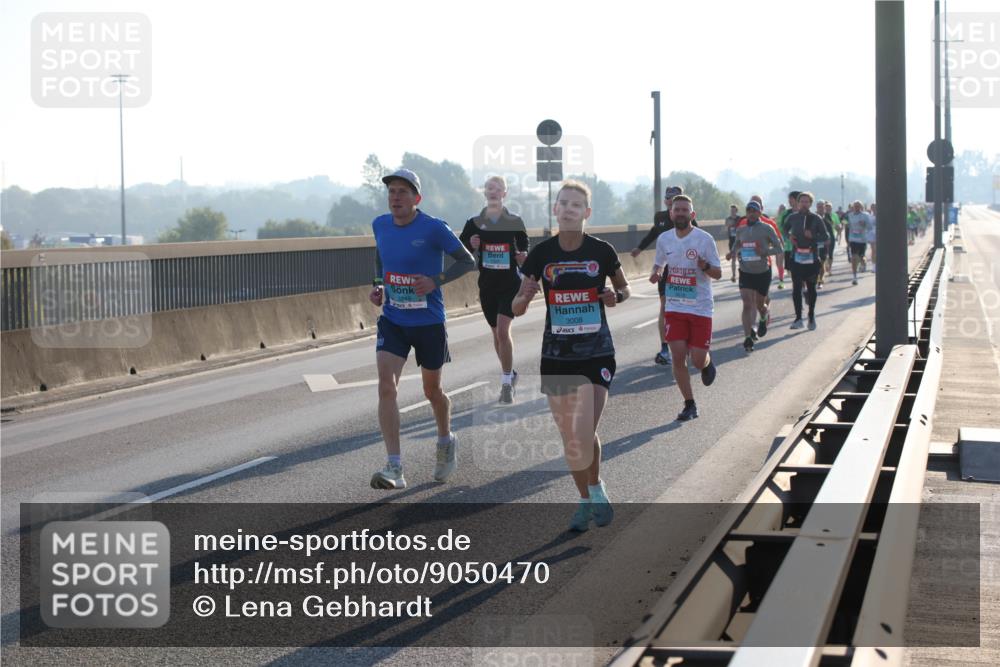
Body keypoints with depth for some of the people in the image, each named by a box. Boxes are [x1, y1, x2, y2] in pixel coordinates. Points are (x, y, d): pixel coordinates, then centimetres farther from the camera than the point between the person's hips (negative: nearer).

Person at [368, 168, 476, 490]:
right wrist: (379, 285, 6)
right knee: (386, 386, -16)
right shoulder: (380, 225, 1)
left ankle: (445, 442, 45)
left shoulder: (434, 229, -13)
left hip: (429, 322, -3)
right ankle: (394, 469, -18)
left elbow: (467, 261, -6)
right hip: (392, 321, 3)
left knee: (432, 391, 13)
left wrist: (435, 281, -20)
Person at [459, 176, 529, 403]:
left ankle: (506, 382, -11)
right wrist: (471, 246, -15)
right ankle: (510, 375, 30)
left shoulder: (515, 222, -1)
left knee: (503, 330, -16)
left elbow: (524, 248, 8)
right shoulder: (474, 223, 3)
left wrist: (523, 257, -15)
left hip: (510, 284, -3)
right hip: (487, 284, 3)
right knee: (496, 333, 12)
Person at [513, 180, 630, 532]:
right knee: (570, 438, 8)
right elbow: (516, 308, 2)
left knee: (585, 433, -12)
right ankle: (586, 500, 27)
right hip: (556, 354, 2)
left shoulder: (601, 251, -5)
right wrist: (526, 297, -20)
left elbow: (624, 287, 12)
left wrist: (616, 296, -11)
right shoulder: (541, 254, -3)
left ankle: (596, 488, 15)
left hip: (596, 353, -2)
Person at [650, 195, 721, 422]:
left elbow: (718, 273, -4)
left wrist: (705, 266, -26)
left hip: (701, 308, -3)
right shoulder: (664, 239, 3)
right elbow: (659, 264, 20)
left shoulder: (704, 239, -9)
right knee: (678, 356, -5)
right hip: (674, 307, 3)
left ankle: (707, 364, 36)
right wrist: (655, 273, -3)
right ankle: (689, 405, 7)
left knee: (698, 360, -3)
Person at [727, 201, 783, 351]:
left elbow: (779, 249, -6)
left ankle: (764, 318, 48)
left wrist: (765, 251, -23)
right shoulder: (741, 230, 4)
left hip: (763, 272, -2)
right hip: (745, 272, 2)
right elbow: (737, 245, 19)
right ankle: (748, 337, -11)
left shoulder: (767, 229, -7)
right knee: (747, 305, -11)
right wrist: (733, 253, -4)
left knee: (760, 304, 12)